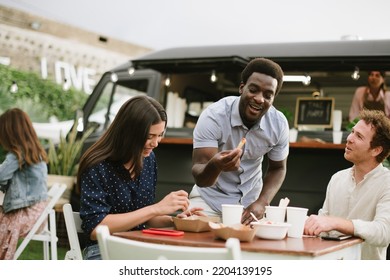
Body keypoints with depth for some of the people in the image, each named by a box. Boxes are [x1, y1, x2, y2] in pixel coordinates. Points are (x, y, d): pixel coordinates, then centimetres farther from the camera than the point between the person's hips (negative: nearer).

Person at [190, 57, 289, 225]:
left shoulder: (279, 124, -13)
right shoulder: (213, 117, -23)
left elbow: (277, 169, 3)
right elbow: (199, 178, -26)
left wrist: (261, 203, -14)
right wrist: (215, 166, -49)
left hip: (250, 199, 3)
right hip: (211, 196, -3)